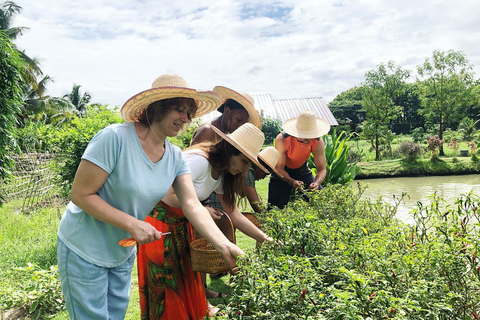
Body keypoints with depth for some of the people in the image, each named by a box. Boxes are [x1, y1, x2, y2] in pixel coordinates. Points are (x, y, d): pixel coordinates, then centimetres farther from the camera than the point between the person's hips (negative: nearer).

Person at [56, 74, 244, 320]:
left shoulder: (176, 158, -5)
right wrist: (132, 224, -28)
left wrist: (224, 246, -25)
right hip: (84, 252, -6)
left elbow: (193, 206, -12)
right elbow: (80, 194, -24)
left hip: (123, 252, 7)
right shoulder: (116, 138, -26)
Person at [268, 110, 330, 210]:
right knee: (276, 207, -9)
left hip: (302, 170, 3)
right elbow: (279, 168, -27)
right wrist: (291, 181, -47)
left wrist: (317, 182, -44)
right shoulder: (282, 139, -32)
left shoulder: (318, 142, -24)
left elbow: (322, 169, -21)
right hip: (282, 172, -3)